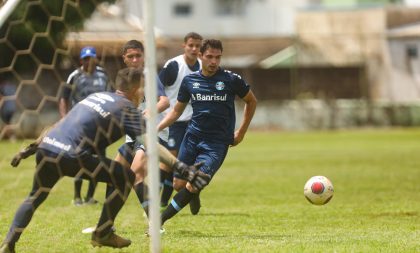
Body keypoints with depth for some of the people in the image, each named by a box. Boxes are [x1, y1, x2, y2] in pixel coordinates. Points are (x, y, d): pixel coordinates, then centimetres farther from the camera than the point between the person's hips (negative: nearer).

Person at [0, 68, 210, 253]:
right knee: (125, 178, 9)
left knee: (35, 197, 29)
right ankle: (102, 234, 17)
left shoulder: (96, 96, 27)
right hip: (72, 155, -7)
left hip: (47, 146, 7)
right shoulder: (128, 109, 5)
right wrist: (182, 168, -11)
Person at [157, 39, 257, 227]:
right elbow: (177, 110, 15)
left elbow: (251, 101, 11)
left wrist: (241, 132, 9)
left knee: (192, 187, -16)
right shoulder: (189, 81, 4)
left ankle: (160, 220, -8)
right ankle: (194, 197, 36)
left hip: (217, 143, -4)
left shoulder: (232, 80, -5)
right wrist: (157, 128, 2)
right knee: (178, 184, 1)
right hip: (192, 137, 4)